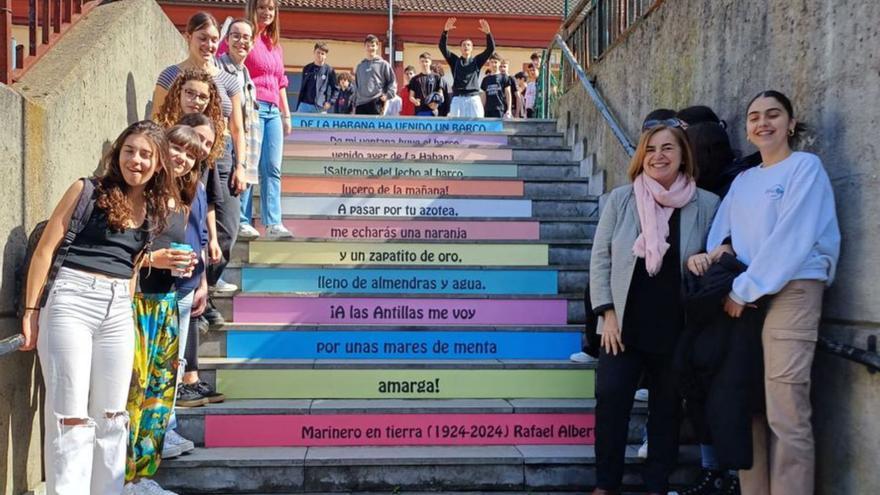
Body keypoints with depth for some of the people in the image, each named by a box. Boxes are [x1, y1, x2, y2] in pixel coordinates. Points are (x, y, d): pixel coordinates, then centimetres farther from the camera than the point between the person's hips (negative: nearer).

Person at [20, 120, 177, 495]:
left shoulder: (158, 208, 12)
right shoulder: (87, 190, 0)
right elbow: (45, 249, -1)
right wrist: (31, 310, -3)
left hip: (119, 310, 5)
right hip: (71, 300, -4)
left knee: (111, 417, 10)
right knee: (70, 415, -4)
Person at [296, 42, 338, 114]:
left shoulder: (329, 70, 1)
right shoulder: (307, 68, 11)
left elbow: (335, 89, 5)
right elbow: (302, 88, 16)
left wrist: (330, 102, -8)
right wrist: (298, 107, 14)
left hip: (320, 108, -3)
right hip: (304, 106, 3)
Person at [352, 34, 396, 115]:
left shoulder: (383, 64, 4)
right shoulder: (360, 66, 18)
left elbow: (392, 82, 4)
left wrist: (387, 95, -10)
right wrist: (355, 104, 14)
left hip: (376, 103, -5)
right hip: (360, 104, 5)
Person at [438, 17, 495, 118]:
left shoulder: (477, 61, 13)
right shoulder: (455, 60, 13)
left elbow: (491, 49, 2)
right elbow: (442, 47, 2)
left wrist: (488, 33, -13)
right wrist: (445, 31, -12)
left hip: (474, 99, 0)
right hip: (458, 99, 0)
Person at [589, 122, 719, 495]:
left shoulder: (706, 205, -3)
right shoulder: (621, 199, -1)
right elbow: (600, 258, 0)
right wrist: (607, 313, -5)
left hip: (677, 329, 0)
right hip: (625, 325, 0)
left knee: (667, 407, 9)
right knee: (610, 399, -1)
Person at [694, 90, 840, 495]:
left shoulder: (805, 166, 0)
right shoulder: (742, 180, 19)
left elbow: (791, 238, -10)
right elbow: (722, 231, 16)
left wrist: (744, 289, -11)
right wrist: (713, 253, -8)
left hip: (791, 292, -6)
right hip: (744, 296, 6)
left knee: (785, 415, -10)